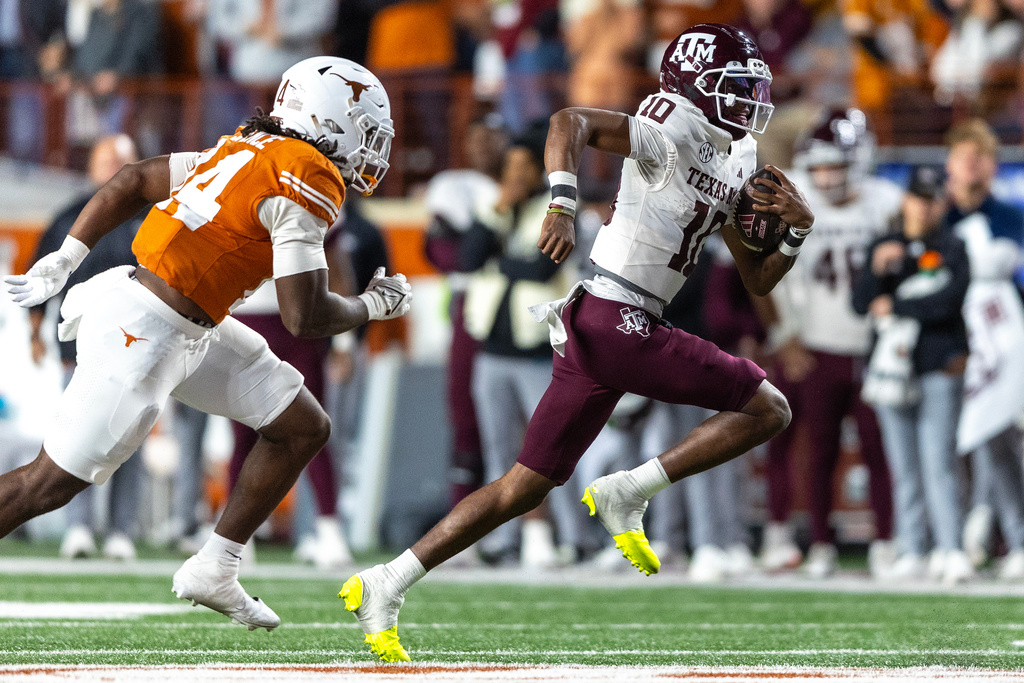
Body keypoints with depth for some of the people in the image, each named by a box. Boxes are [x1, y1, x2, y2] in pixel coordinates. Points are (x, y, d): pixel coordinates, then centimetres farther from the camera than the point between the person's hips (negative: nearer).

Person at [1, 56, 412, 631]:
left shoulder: (255, 153, 13)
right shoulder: (309, 181, -15)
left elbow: (133, 181, 16)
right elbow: (304, 318, -17)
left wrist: (63, 262, 18)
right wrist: (373, 306, 1)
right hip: (143, 335, -10)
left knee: (305, 428, 13)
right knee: (51, 483, -4)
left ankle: (214, 571, 19)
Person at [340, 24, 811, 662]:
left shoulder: (733, 165, 19)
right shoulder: (674, 133, -8)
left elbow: (757, 280, 24)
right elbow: (571, 120, -22)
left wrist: (797, 229, 6)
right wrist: (563, 204, -33)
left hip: (596, 327, 9)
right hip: (615, 321, -9)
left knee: (525, 488, 10)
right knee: (768, 410, -5)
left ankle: (383, 587, 9)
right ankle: (627, 493, -4)